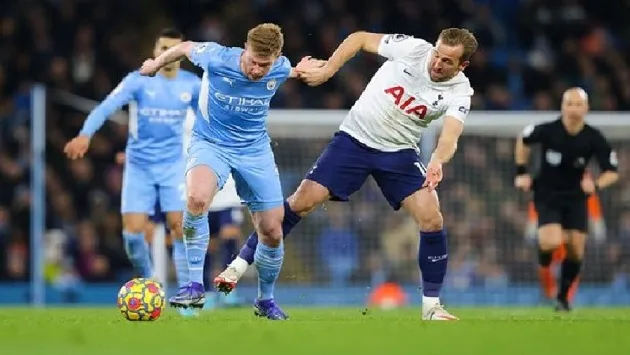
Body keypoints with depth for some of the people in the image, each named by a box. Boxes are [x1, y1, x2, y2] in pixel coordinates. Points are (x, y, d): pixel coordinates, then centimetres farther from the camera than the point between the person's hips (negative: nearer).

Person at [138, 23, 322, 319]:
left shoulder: (280, 69, -15)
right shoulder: (217, 58, -24)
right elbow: (185, 48, 0)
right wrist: (156, 64, 13)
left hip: (255, 149, 3)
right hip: (210, 143, -3)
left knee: (272, 232, 3)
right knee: (197, 197, -36)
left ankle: (265, 300, 30)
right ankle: (195, 286, -29)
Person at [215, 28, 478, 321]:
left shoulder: (459, 92, -15)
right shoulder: (413, 48, -15)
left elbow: (450, 135, -32)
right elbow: (360, 38, -1)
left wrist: (438, 161, -53)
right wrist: (326, 71, -8)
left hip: (399, 153, 0)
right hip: (354, 139, 0)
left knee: (431, 219, -16)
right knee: (302, 202, -8)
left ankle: (431, 305, -1)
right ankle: (239, 265, 3)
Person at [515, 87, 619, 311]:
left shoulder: (594, 139, -13)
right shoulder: (548, 131, -16)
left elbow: (612, 172, -6)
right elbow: (523, 140, 6)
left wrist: (596, 185, -27)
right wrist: (521, 173, 2)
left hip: (576, 198, 2)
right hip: (547, 195, -2)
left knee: (576, 251, -2)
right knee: (552, 243, -23)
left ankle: (563, 297, 20)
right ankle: (544, 267, 14)